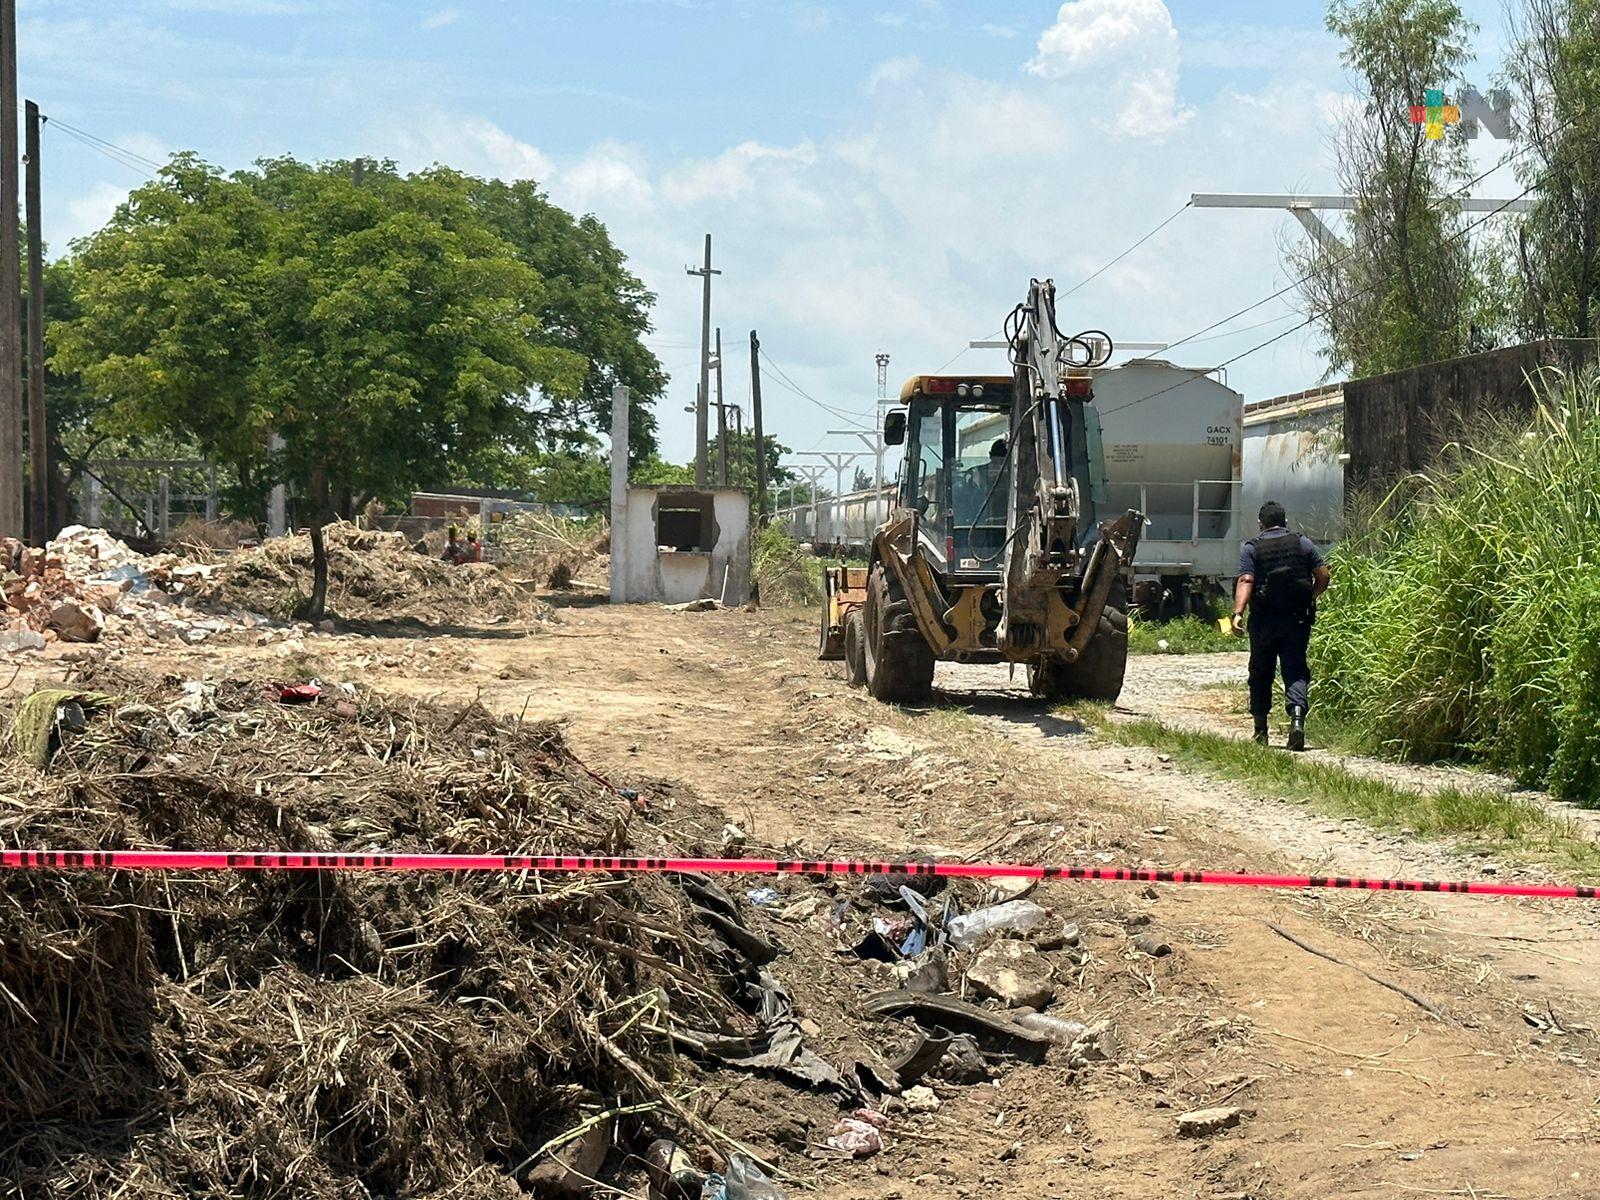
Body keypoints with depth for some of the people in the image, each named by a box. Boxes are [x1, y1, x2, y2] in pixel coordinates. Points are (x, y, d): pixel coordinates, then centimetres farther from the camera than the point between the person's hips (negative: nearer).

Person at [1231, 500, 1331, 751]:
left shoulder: (1251, 549, 0)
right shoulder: (1303, 543, 6)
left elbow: (1245, 581, -13)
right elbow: (1324, 576, 3)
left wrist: (1238, 613, -21)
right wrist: (1310, 598, 20)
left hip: (1264, 621, -1)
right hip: (1297, 619, 1)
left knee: (1261, 674, 11)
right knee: (1296, 671, 0)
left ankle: (1261, 731, 17)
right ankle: (1297, 718, -24)